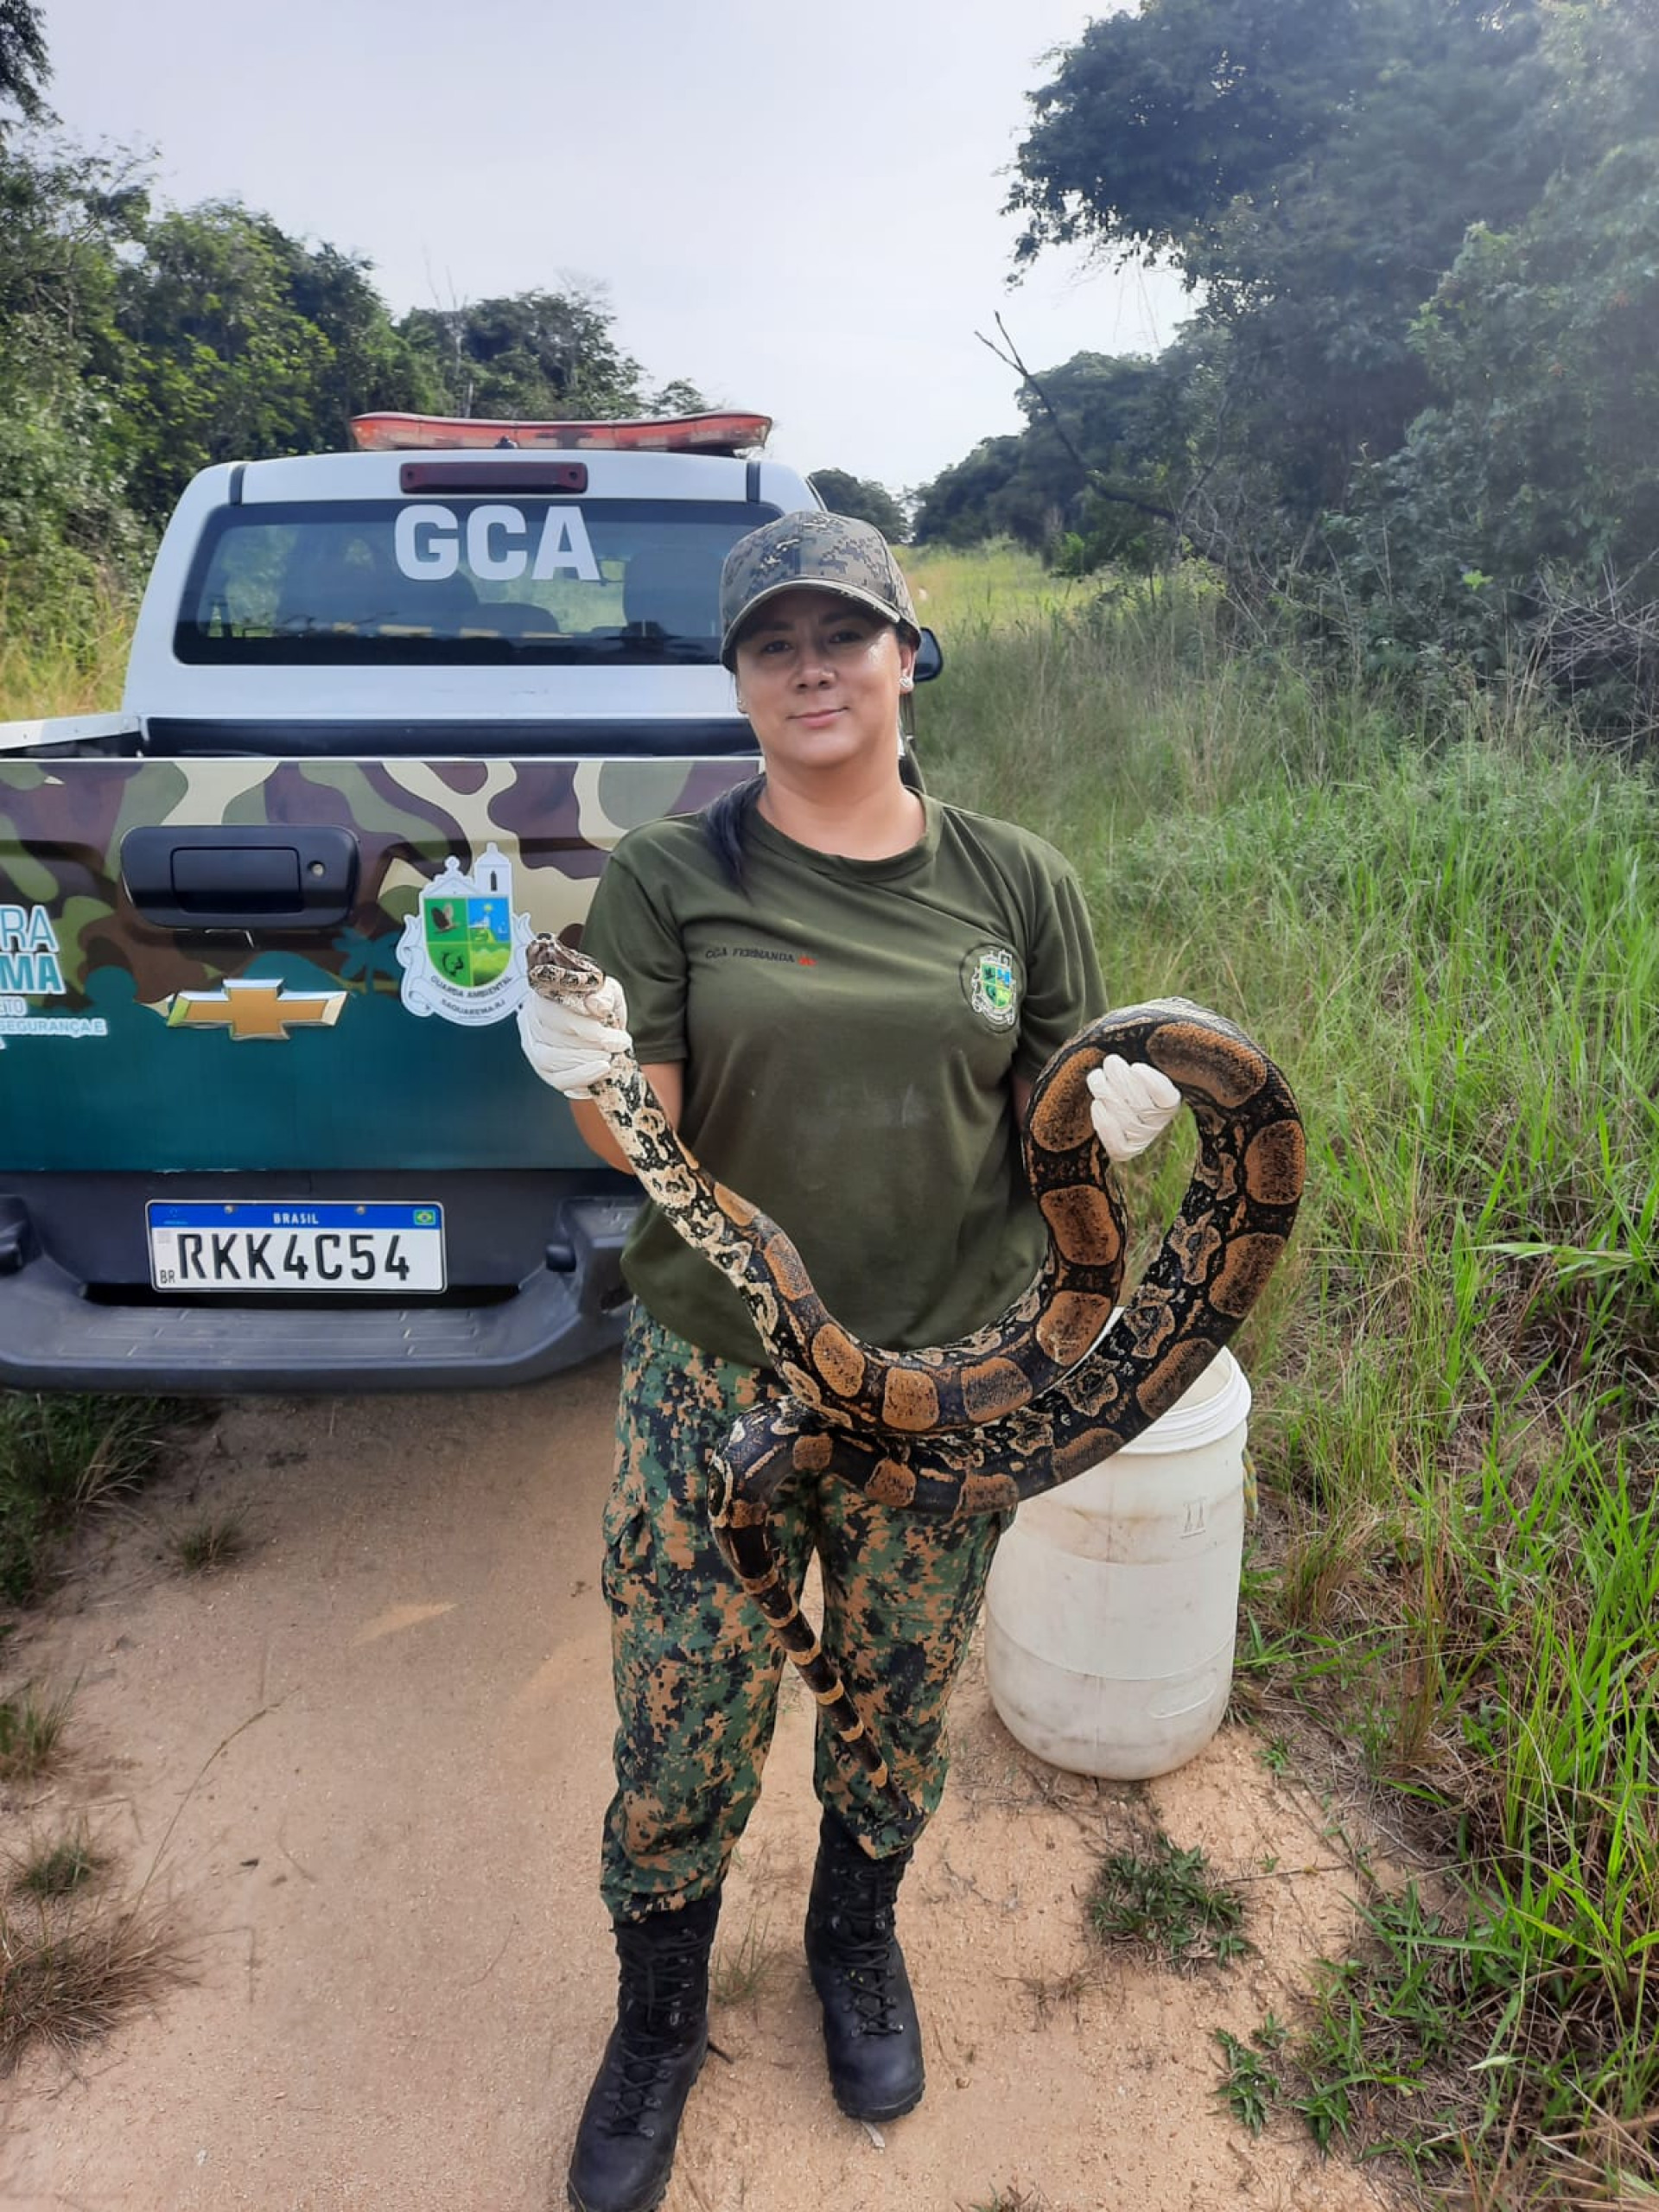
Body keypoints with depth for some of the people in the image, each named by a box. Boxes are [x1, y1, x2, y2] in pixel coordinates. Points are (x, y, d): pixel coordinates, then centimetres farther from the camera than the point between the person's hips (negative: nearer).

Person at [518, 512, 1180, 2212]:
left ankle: (857, 1941, 53)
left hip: (950, 1386, 2)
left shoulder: (1016, 884, 1)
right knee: (680, 1739, 10)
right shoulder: (669, 880, -4)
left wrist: (1113, 1116, -16)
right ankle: (657, 2017, 42)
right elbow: (643, 1139, -8)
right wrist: (588, 1076, -30)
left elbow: (1062, 1124, 7)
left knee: (899, 1708, 20)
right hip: (714, 1384, -1)